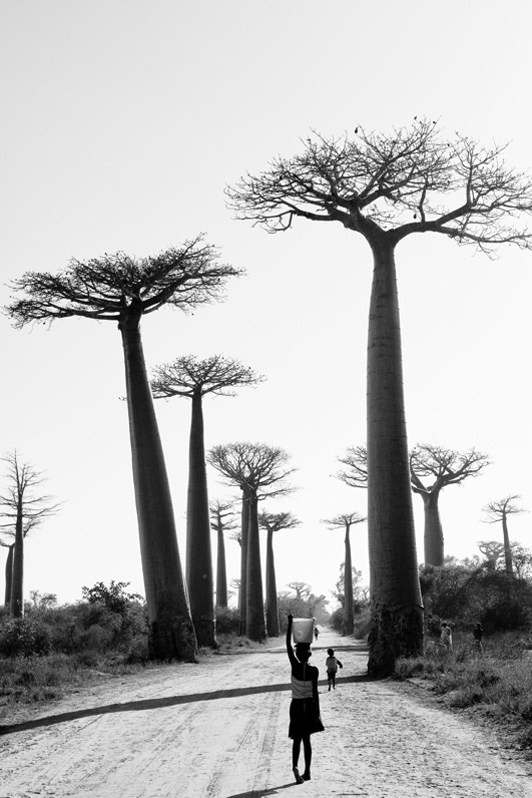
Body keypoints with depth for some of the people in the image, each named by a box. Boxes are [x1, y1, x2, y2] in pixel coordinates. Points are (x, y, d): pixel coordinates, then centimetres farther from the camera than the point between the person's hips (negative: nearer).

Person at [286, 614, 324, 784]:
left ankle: (295, 766, -21)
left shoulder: (295, 666, -11)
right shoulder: (314, 670, -10)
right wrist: (317, 711, -2)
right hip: (309, 705, 1)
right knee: (306, 739, 12)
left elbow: (288, 644, -8)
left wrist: (290, 624, -8)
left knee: (297, 738, 4)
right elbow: (315, 692, -10)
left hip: (297, 705, -1)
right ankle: (307, 772, 15)